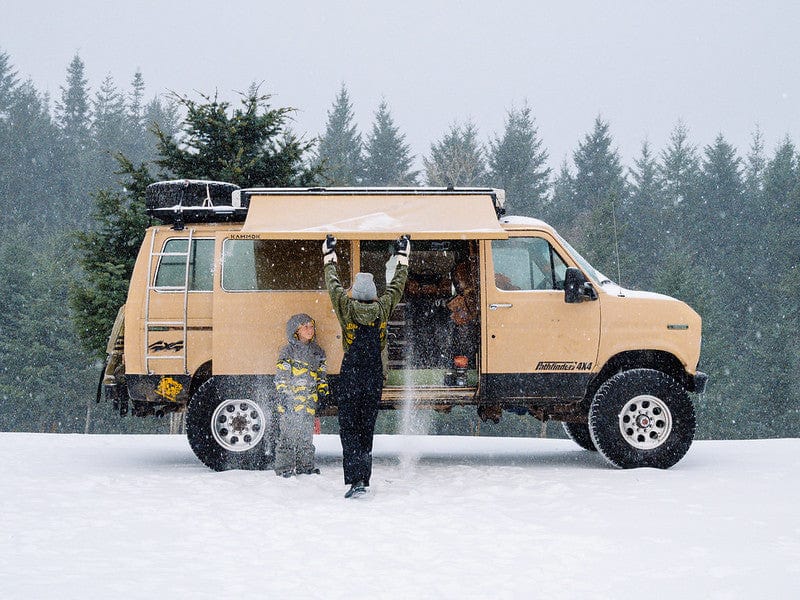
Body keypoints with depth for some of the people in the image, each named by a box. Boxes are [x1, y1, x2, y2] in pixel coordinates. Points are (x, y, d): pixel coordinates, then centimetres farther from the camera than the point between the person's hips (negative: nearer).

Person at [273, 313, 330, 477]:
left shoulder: (317, 352, 14)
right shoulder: (288, 351, -4)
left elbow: (321, 375, 23)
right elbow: (280, 376, -6)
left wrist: (322, 391, 14)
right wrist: (283, 395, -13)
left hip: (309, 401, 6)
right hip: (290, 401, -6)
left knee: (307, 435, 10)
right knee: (288, 434, -6)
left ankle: (305, 465, 18)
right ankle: (284, 467, -2)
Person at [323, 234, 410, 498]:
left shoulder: (346, 307, -7)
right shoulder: (382, 308, -2)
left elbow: (333, 284, 10)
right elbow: (397, 285, 14)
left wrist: (329, 256, 25)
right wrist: (402, 257, 30)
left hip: (350, 375, -3)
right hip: (374, 376, 3)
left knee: (349, 429, -2)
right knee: (366, 429, 11)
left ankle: (355, 480, -17)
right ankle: (363, 480, 13)